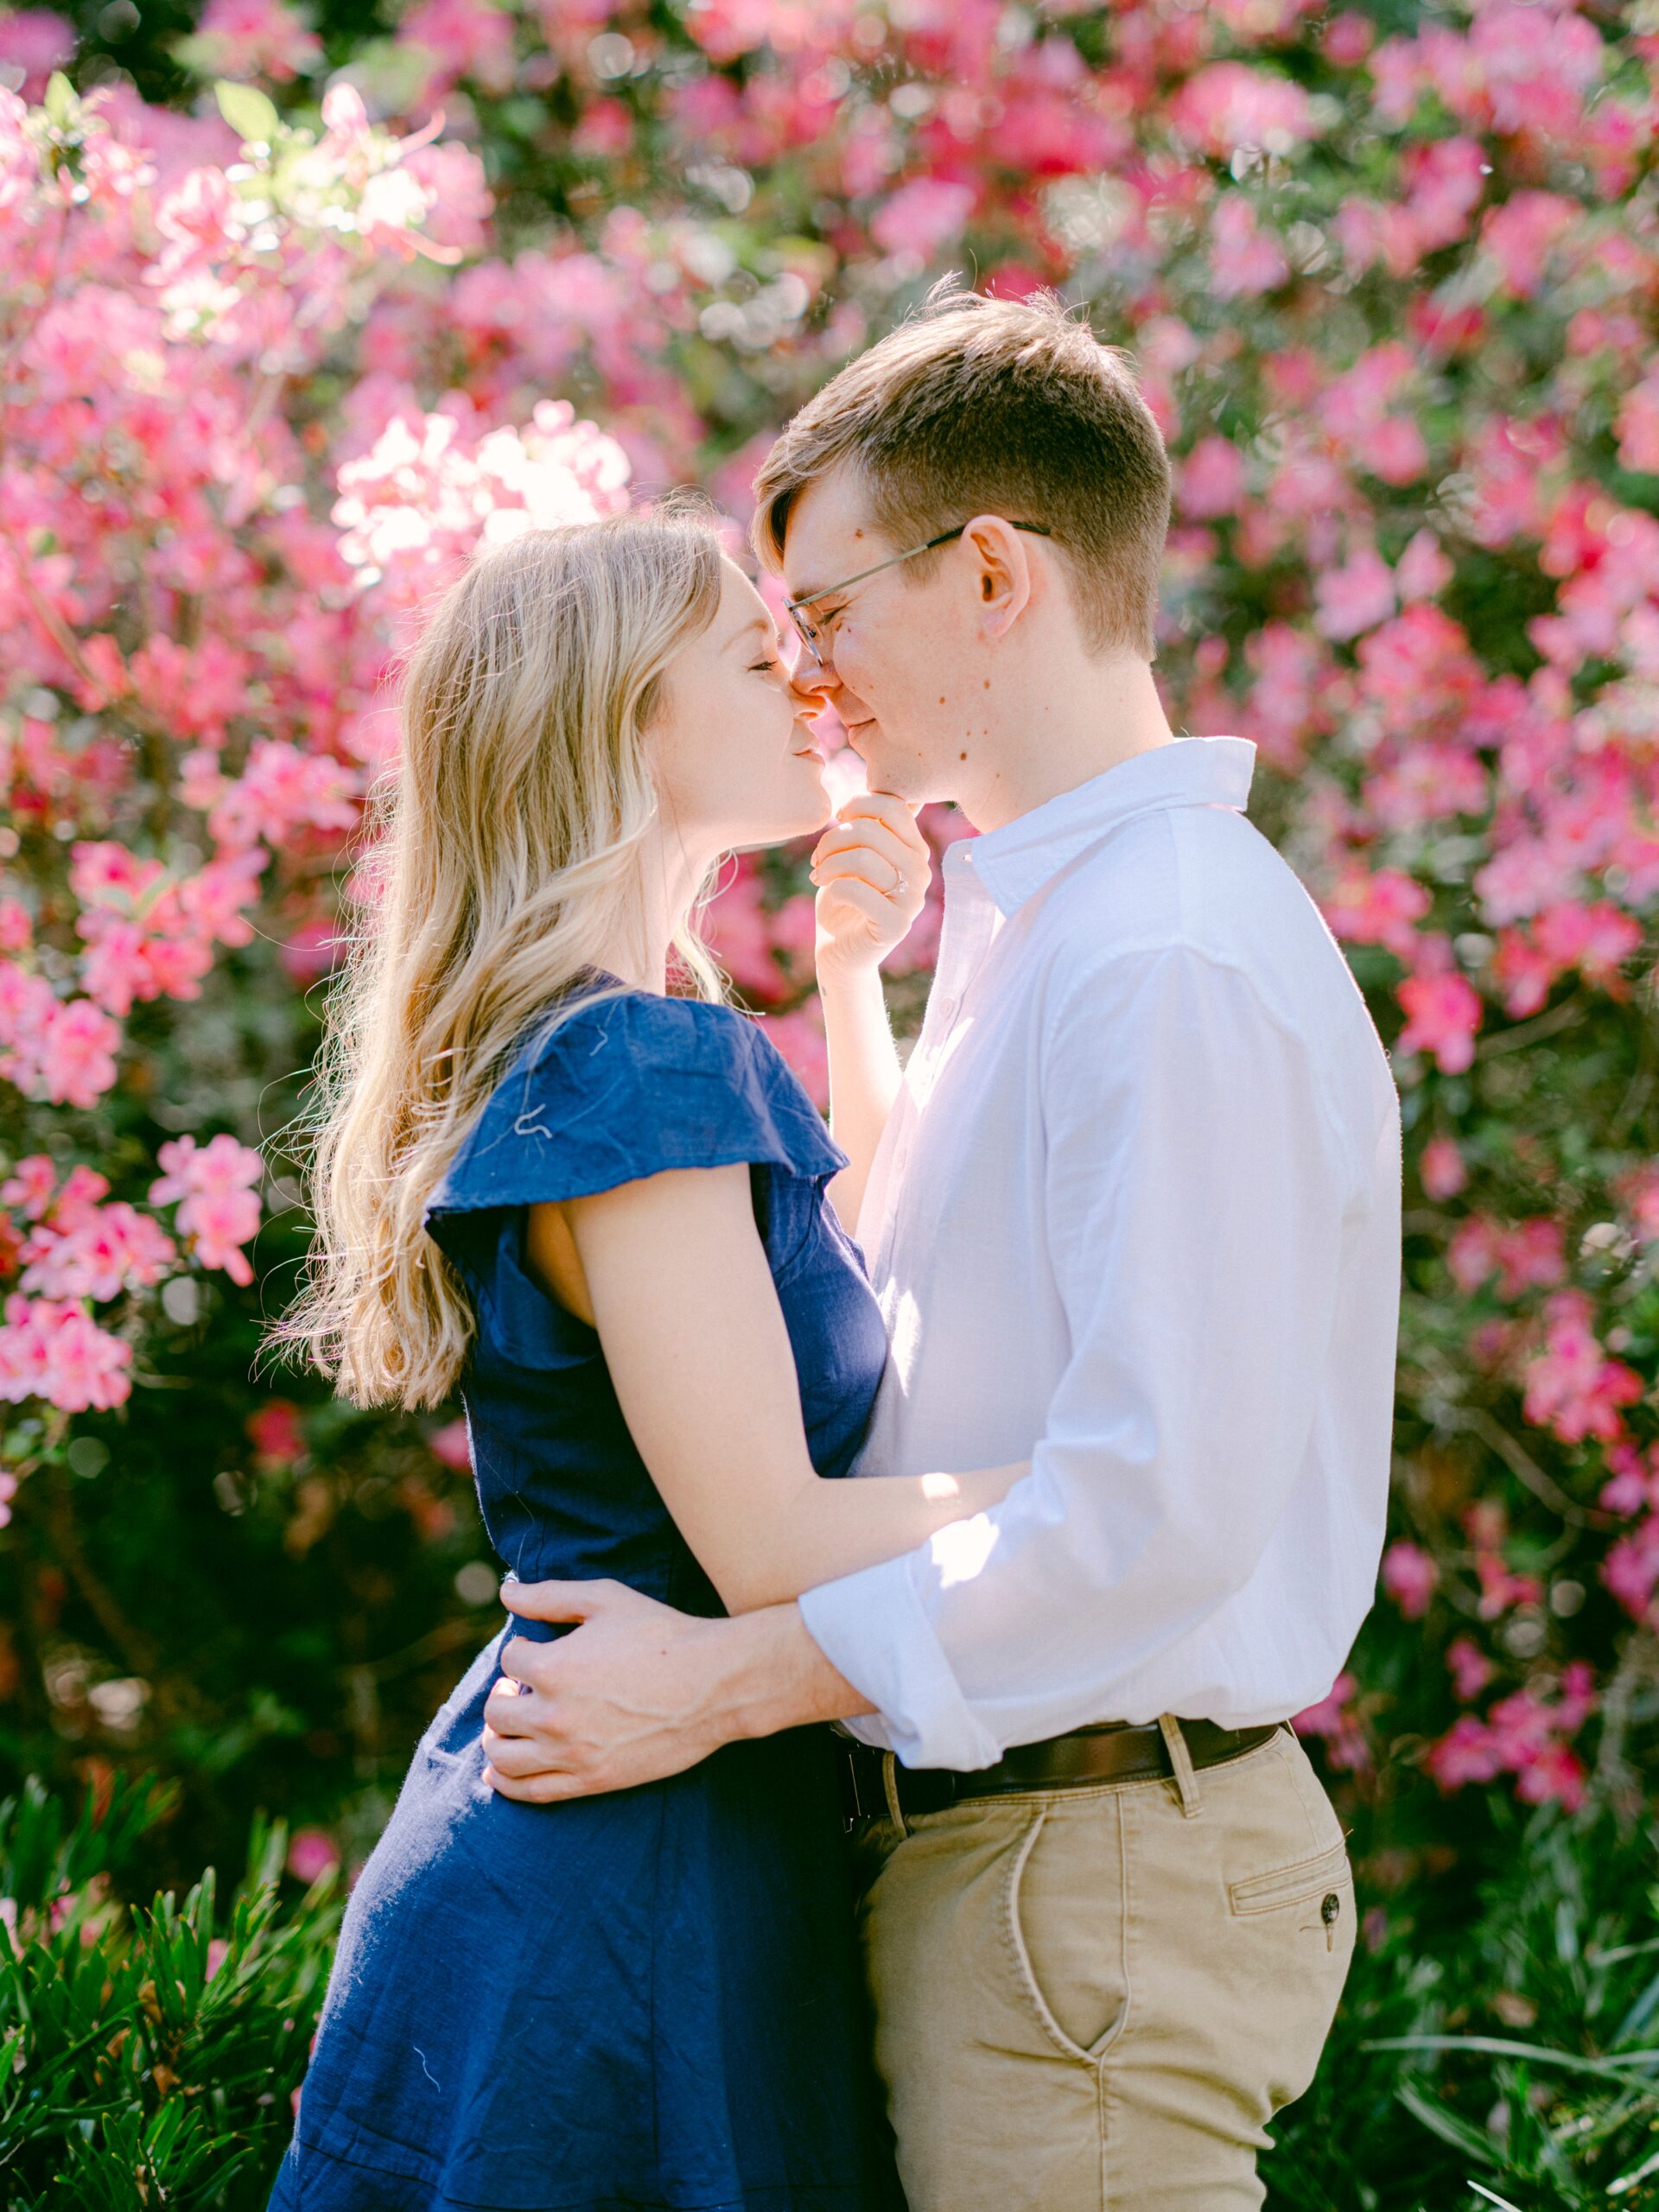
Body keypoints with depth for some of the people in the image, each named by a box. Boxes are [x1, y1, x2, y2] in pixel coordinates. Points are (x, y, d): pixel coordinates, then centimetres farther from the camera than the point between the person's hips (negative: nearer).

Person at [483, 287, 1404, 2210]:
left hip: (1094, 1880, -10)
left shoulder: (1171, 963, -19)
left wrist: (723, 1682, -21)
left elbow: (1168, 1505, -26)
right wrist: (851, 975, 24)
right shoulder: (1030, 926, 15)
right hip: (969, 1839, 10)